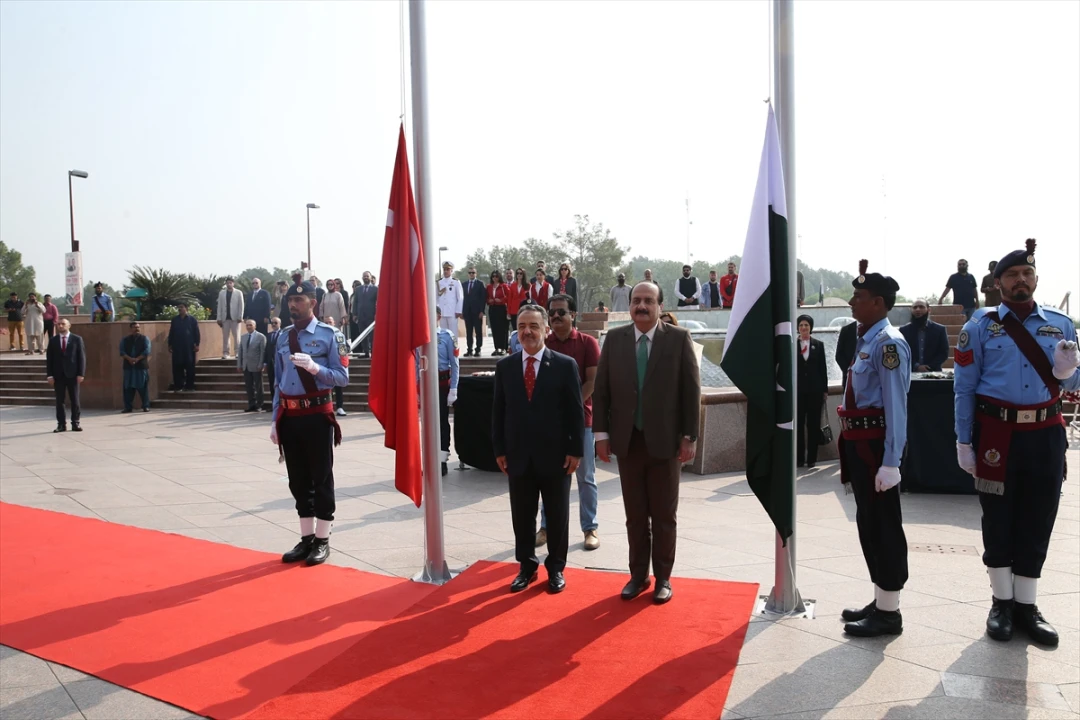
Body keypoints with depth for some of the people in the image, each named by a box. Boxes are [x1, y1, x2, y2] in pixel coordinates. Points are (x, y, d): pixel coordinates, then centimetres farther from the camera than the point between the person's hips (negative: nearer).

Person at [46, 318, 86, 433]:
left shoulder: (77, 339, 4)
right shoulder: (53, 341, 9)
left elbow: (81, 357, 0)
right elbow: (49, 359, 7)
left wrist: (81, 374, -7)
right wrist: (49, 375, -3)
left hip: (72, 374, -2)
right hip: (58, 375, 2)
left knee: (75, 400, 1)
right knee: (59, 401, 3)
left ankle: (75, 423, 8)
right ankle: (61, 424, 7)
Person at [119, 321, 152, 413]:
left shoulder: (145, 339, 5)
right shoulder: (125, 340, 12)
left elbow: (147, 351, -7)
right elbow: (122, 351, 1)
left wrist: (137, 359, -17)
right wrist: (129, 359, -17)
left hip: (142, 365, -2)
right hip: (129, 366, 2)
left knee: (143, 387, -2)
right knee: (128, 387, 2)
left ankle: (146, 406, 2)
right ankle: (128, 407, 6)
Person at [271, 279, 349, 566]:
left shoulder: (329, 335, -5)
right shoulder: (283, 338, 11)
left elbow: (343, 377, -8)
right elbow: (279, 383, 13)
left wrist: (315, 367, -24)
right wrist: (275, 420, 10)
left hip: (317, 415, -5)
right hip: (289, 416, 5)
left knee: (321, 478, 3)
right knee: (298, 480, 12)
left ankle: (322, 541, 14)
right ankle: (306, 538, 24)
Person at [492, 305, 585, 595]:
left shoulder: (565, 365, -4)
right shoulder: (505, 366, 5)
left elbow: (576, 411, -4)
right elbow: (498, 411, 7)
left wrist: (575, 451, -8)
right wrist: (499, 450, 2)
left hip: (555, 455, -2)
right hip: (518, 456, 2)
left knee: (557, 516, 10)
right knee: (522, 516, 11)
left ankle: (556, 568, 26)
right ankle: (526, 566, 27)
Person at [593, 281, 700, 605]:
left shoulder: (679, 338, -3)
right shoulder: (614, 339, 4)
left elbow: (691, 390, -3)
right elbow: (601, 390, 5)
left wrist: (689, 437, -7)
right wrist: (602, 433, -1)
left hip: (665, 441, -2)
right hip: (627, 441, 2)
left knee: (664, 516, 9)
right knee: (635, 515, 10)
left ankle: (663, 578, 23)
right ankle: (638, 575, 24)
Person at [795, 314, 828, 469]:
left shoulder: (818, 345, 6)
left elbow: (823, 368, 6)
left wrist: (825, 389, 3)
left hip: (815, 389, 1)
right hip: (798, 390, -1)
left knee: (813, 424, 5)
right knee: (798, 424, 2)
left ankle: (812, 458, 12)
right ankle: (799, 458, 9)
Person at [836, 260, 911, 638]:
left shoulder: (888, 343, -15)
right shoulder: (866, 340, 14)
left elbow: (895, 406, -20)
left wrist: (890, 461, -22)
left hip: (876, 444, -10)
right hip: (859, 443, 10)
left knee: (884, 525, 0)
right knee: (868, 523, 16)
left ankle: (889, 612, 11)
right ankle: (880, 601, 28)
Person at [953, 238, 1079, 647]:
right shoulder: (980, 327, -1)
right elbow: (964, 388, -3)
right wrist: (964, 442, -7)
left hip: (1045, 435, 3)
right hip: (997, 435, -2)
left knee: (1037, 522, 7)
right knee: (998, 521, 6)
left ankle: (1026, 606, 20)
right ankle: (1002, 603, 20)